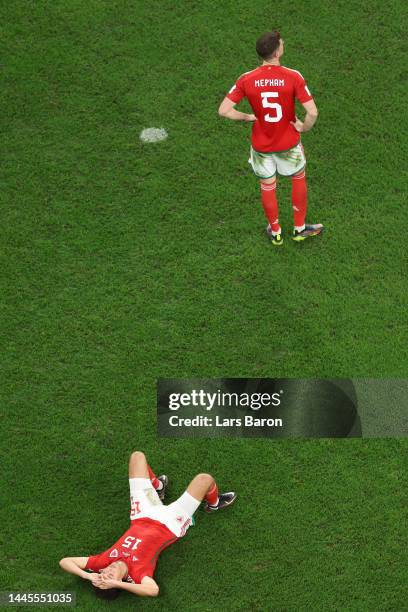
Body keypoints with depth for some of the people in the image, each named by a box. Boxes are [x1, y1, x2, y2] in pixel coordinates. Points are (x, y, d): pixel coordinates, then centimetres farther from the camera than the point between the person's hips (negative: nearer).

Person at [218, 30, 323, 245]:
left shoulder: (247, 79, -16)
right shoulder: (293, 77, -22)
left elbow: (223, 110, -17)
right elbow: (312, 112, -27)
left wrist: (248, 117, -2)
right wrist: (304, 127, -6)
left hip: (261, 145, 1)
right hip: (289, 143, -1)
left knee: (267, 186, 22)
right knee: (299, 179, 25)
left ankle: (275, 232, 39)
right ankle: (300, 228, 38)